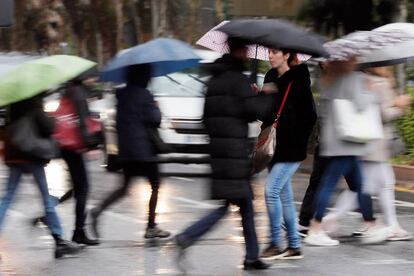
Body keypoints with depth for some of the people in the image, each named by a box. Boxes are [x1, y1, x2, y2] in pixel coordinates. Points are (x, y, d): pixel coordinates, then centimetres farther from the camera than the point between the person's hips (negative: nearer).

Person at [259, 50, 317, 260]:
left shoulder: (298, 79, -11)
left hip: (291, 148, -8)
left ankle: (275, 244, -4)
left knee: (271, 190, -13)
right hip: (275, 146, 8)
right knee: (284, 194, 11)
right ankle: (294, 246, 18)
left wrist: (298, 138, -14)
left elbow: (309, 116, -11)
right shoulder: (271, 78, 10)